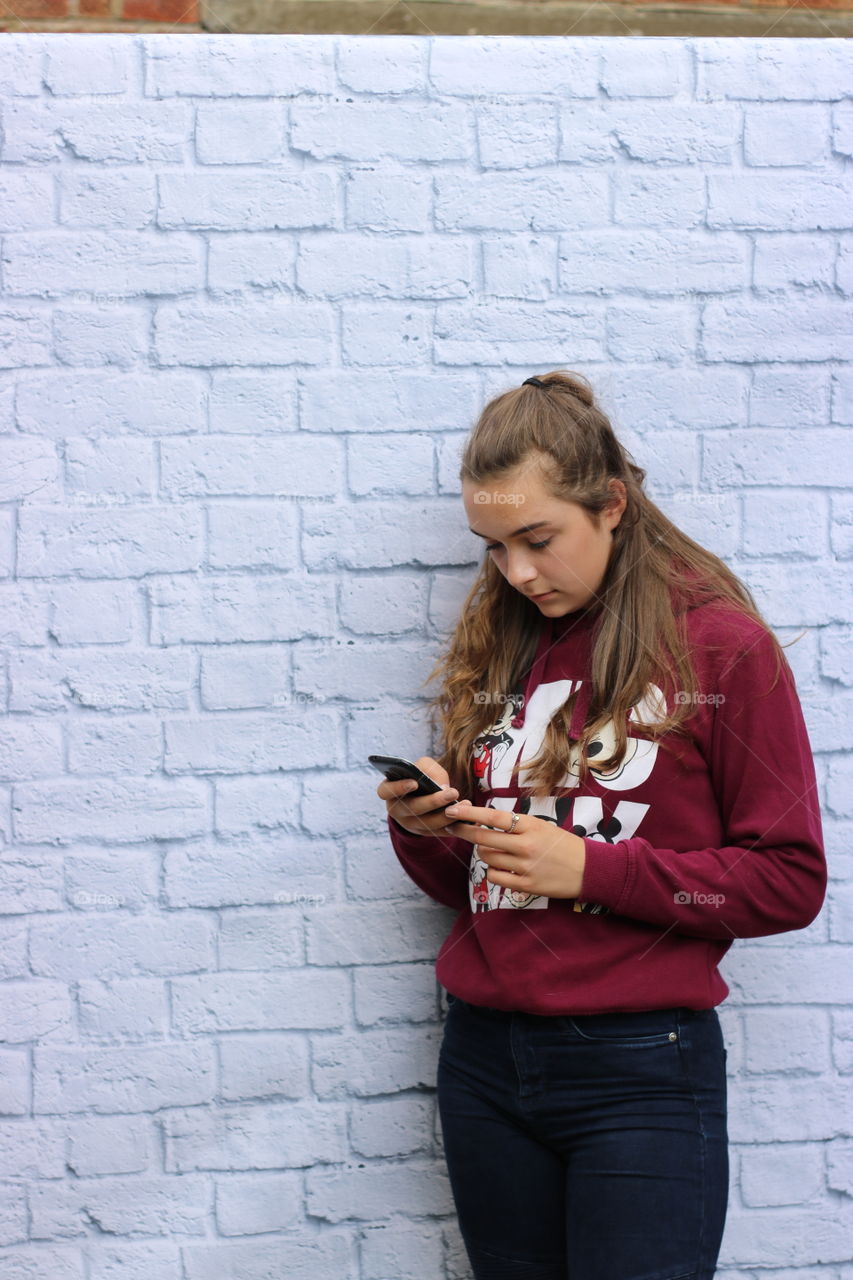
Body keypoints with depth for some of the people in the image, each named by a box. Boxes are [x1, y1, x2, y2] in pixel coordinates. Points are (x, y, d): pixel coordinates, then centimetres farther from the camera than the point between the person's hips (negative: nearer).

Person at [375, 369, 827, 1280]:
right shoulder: (495, 644, 9)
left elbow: (790, 881, -8)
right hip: (485, 1059, 5)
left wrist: (592, 867, -16)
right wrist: (423, 830, -7)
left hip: (639, 1068, -5)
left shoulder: (722, 647, -6)